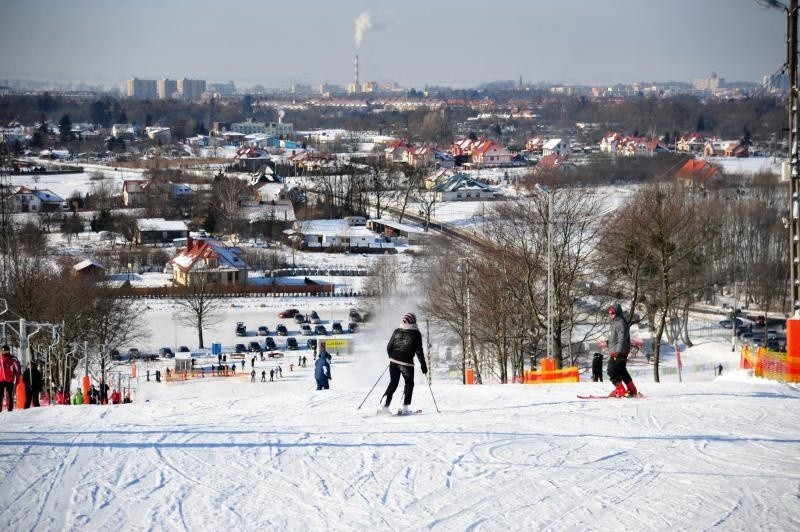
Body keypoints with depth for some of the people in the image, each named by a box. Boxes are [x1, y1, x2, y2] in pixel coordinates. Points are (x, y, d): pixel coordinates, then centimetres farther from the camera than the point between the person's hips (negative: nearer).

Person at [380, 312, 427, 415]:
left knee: (393, 383, 14)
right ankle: (405, 408, 6)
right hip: (407, 362, -3)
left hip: (394, 361, 3)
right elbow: (419, 350, -6)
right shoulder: (416, 333, -5)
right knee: (409, 384, 14)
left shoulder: (397, 331, 5)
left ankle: (385, 405, 1)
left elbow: (389, 347, 9)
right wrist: (423, 364, 2)